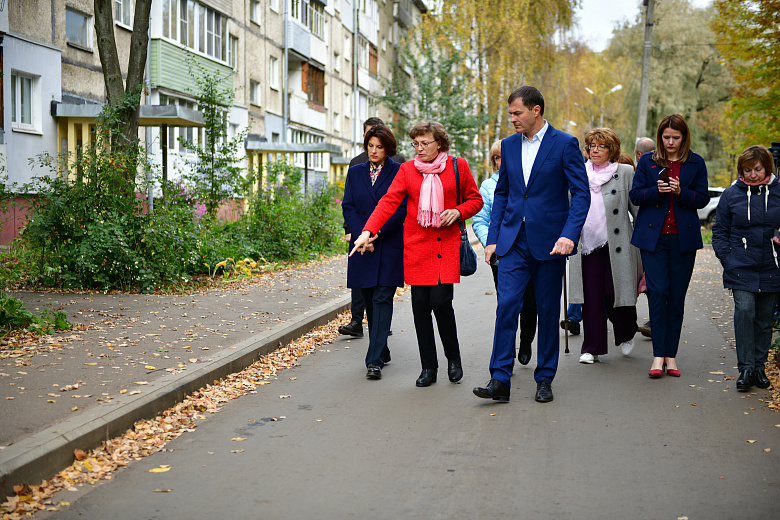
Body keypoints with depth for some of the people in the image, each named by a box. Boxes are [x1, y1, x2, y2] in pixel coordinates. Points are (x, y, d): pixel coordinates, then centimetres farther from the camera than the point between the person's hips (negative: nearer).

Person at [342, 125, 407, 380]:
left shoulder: (399, 172, 0)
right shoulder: (355, 172, 12)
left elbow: (402, 209, -6)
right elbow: (348, 207, 6)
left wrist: (376, 233, -14)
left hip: (389, 246, -4)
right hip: (363, 245, 4)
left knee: (382, 299, -10)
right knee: (369, 300, 10)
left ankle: (375, 360, -14)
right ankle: (381, 352, 24)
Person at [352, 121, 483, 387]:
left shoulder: (458, 166, 4)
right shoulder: (407, 170, 6)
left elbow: (475, 200, 12)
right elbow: (389, 201, -4)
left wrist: (458, 212, -9)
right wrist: (368, 230, -17)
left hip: (447, 245, -2)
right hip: (417, 245, 2)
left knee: (441, 301, -12)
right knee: (420, 304, 0)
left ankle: (453, 357, 12)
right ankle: (428, 367, 11)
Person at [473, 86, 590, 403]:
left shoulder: (564, 144, -5)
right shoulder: (509, 145, 9)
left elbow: (581, 193, -7)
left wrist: (569, 235, -20)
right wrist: (493, 238, 9)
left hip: (549, 241, -3)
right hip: (513, 240, 3)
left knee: (548, 311, 6)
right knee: (506, 305, -7)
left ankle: (544, 379, 17)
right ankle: (500, 380, -6)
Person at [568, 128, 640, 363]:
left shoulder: (625, 172, 3)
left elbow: (637, 207, 4)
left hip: (616, 245, -2)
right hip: (586, 245, 2)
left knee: (614, 293, -2)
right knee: (591, 296, 1)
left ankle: (626, 335, 26)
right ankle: (592, 348, 10)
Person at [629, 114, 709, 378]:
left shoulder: (696, 163, 6)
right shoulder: (648, 161, 6)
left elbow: (703, 198, 2)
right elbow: (634, 195, 3)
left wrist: (681, 192, -16)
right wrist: (656, 190, -16)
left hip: (683, 237, 1)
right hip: (653, 236, -1)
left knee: (677, 295, 4)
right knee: (657, 291, -10)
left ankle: (671, 354, 11)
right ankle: (658, 355, -6)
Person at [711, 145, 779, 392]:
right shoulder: (731, 194, 2)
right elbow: (719, 231, 7)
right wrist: (727, 258, -3)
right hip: (741, 267, -1)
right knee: (744, 310, -16)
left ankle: (759, 367, 20)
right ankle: (745, 368, -9)